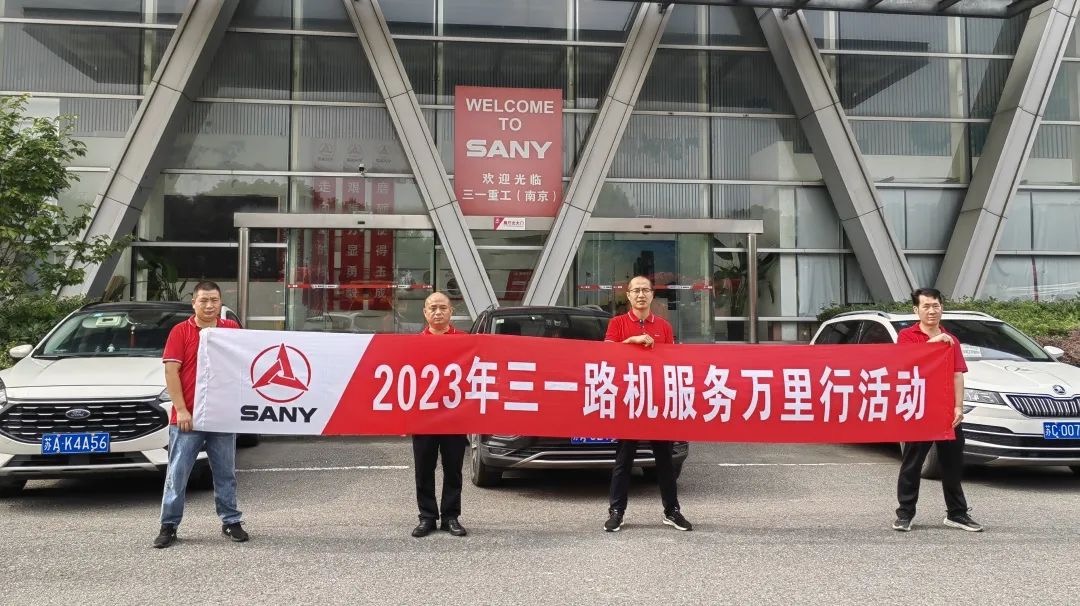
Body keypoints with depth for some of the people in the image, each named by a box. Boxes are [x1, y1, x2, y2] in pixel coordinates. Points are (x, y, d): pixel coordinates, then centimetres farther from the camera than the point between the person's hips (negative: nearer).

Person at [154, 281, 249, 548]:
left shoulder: (232, 329, 7)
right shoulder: (180, 331, 0)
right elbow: (171, 371, -5)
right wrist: (181, 410, -12)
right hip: (187, 417, -2)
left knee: (225, 473, 11)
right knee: (177, 474, 4)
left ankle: (231, 521, 21)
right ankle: (169, 526, 14)